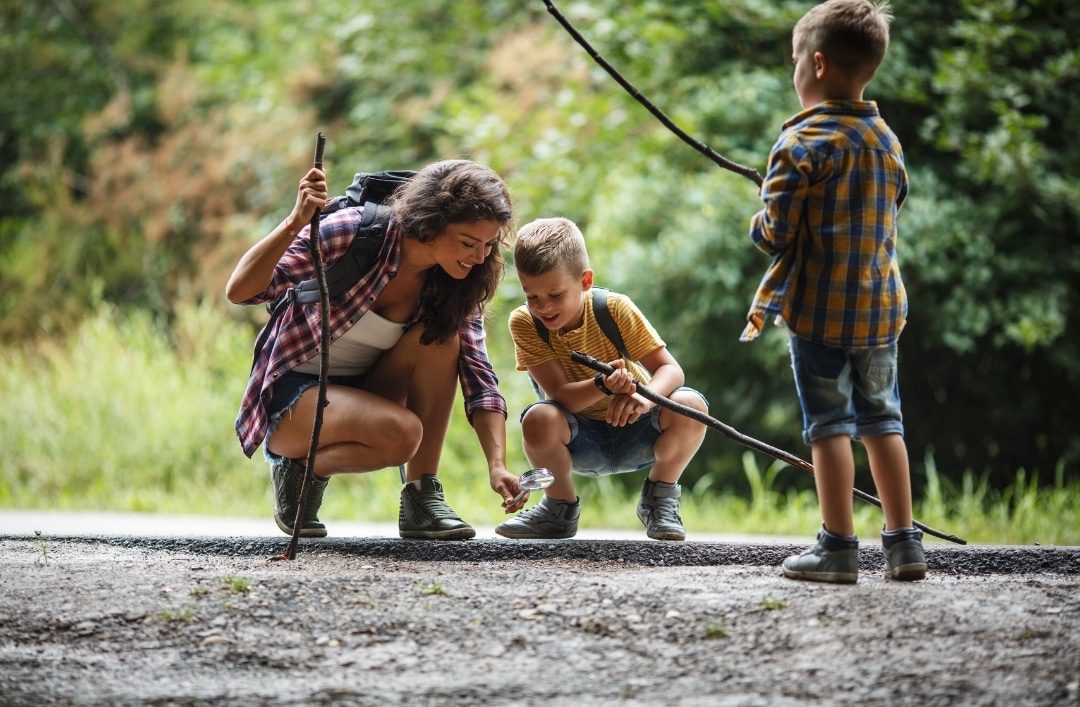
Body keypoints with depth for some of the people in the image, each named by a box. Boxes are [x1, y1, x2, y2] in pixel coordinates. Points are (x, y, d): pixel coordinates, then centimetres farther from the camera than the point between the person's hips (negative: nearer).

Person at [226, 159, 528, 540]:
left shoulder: (454, 285, -6)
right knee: (401, 432, -33)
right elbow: (239, 291, -29)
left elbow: (478, 379, -11)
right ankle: (301, 470, -5)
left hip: (362, 396, 5)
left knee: (441, 339, -22)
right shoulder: (352, 233, -23)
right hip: (291, 394, -5)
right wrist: (294, 224, -45)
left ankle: (423, 497, -14)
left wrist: (497, 465, -25)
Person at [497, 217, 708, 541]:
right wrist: (602, 386, -45)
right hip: (579, 443, 0)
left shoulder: (615, 308, -17)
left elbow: (670, 368, -19)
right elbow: (560, 395, -23)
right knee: (538, 420, -34)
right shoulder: (524, 323, -17)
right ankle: (560, 507, -3)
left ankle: (660, 498, 0)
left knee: (691, 405, -28)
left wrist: (646, 397, -43)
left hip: (635, 433, 1)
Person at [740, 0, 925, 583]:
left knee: (828, 423, -2)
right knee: (881, 419, 13)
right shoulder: (888, 140, 10)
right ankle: (903, 543, 13)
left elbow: (775, 232, -14)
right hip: (881, 304, 6)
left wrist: (758, 226, 6)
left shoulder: (804, 142, -12)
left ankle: (838, 546, -1)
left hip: (820, 305, -6)